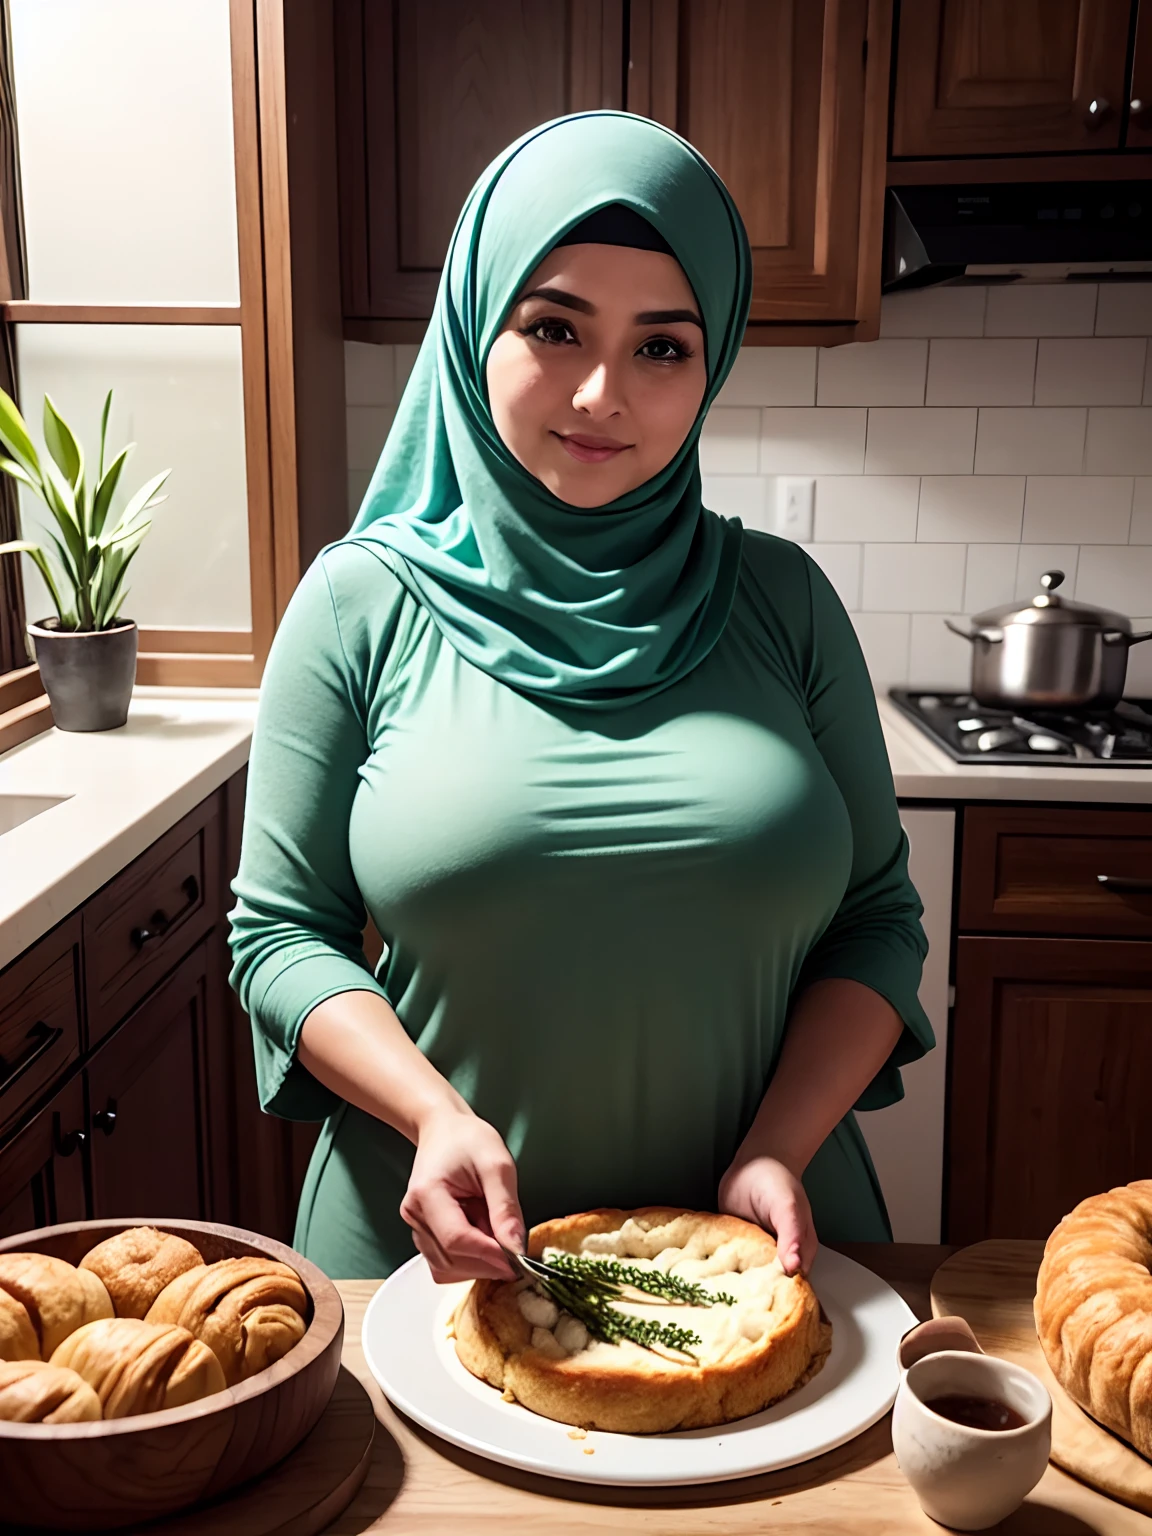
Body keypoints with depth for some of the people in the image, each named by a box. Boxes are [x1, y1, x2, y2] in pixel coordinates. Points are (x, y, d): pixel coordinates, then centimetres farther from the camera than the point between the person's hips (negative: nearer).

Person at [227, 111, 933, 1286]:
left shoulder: (782, 600, -3)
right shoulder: (364, 602, -7)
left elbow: (876, 918, 1)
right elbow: (280, 931, -4)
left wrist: (781, 1149, -13)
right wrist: (434, 1115, -20)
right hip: (443, 1247, -1)